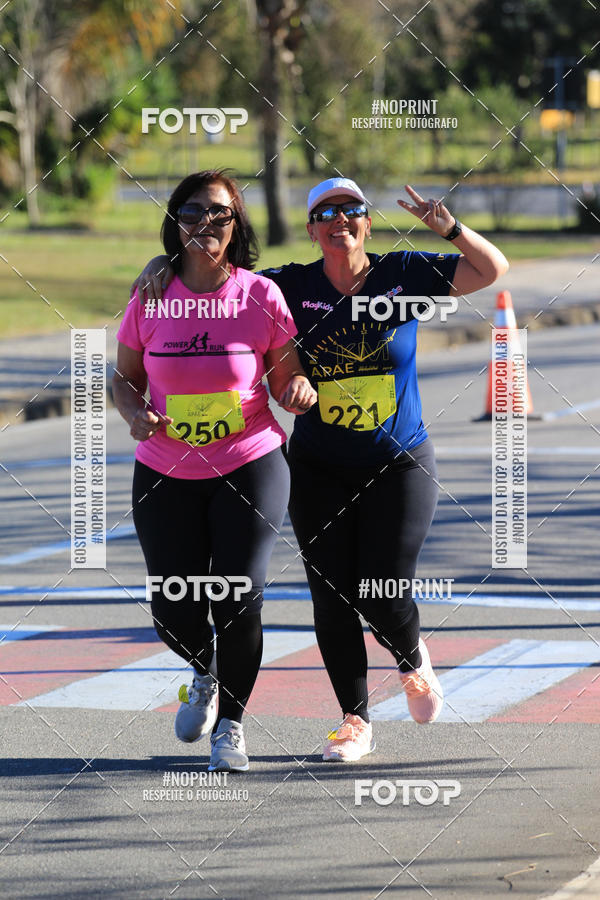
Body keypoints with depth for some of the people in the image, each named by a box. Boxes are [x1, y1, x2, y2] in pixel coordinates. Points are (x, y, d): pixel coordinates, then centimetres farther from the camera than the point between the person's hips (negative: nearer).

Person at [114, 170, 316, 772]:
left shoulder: (261, 296, -7)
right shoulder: (151, 299, -4)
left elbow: (286, 378, 0)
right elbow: (125, 377, 6)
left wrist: (298, 390, -22)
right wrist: (135, 413, -15)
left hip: (250, 468, -2)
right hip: (165, 475, 2)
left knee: (239, 599, -10)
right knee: (174, 614, 3)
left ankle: (231, 724, 13)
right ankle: (206, 674, 39)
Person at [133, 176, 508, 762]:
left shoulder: (403, 275, -3)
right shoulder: (295, 286, -2)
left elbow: (492, 269, -3)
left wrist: (449, 228, -20)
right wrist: (167, 266, -16)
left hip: (399, 466, -1)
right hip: (320, 471, 1)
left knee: (384, 598, -6)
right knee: (332, 598, -1)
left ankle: (413, 662, 29)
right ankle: (355, 721, 15)